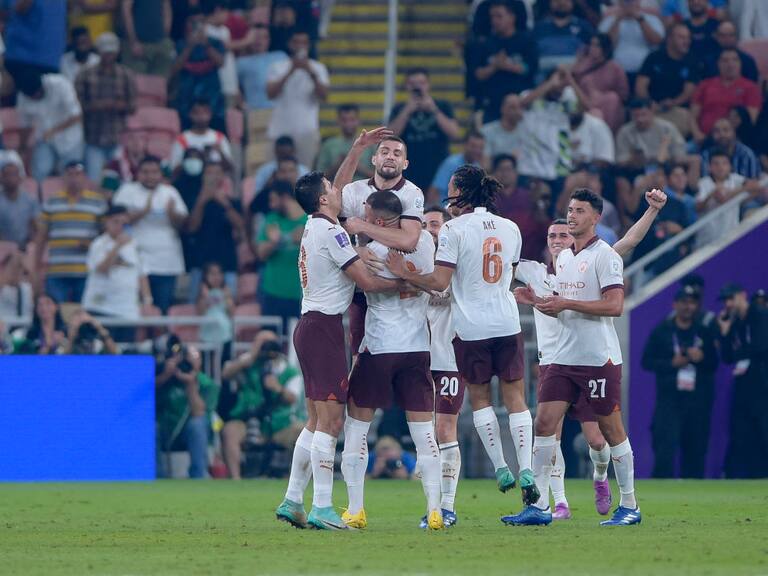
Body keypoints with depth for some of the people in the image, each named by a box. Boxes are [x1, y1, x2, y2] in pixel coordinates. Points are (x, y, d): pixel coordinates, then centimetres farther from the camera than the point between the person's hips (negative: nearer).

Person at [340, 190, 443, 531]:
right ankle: (434, 510, -3)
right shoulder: (425, 242, 1)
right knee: (423, 430, 6)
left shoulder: (371, 252, -13)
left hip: (378, 347, -4)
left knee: (356, 424, 8)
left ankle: (355, 509, 5)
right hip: (418, 347, 4)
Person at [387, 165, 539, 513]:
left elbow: (439, 282, -14)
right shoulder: (510, 229, 8)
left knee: (479, 397, 11)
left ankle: (500, 468, 8)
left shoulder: (454, 229, -9)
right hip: (507, 324, 4)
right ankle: (526, 470, -6)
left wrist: (404, 274, -2)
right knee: (515, 396, 5)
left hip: (471, 327, -4)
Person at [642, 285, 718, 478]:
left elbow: (713, 364, 12)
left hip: (698, 399, 2)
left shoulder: (704, 333, 12)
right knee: (664, 450, -13)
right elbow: (647, 361, 4)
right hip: (669, 397, -2)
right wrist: (672, 363, -10)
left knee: (696, 451, 2)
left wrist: (701, 358, -9)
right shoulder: (661, 331, 7)